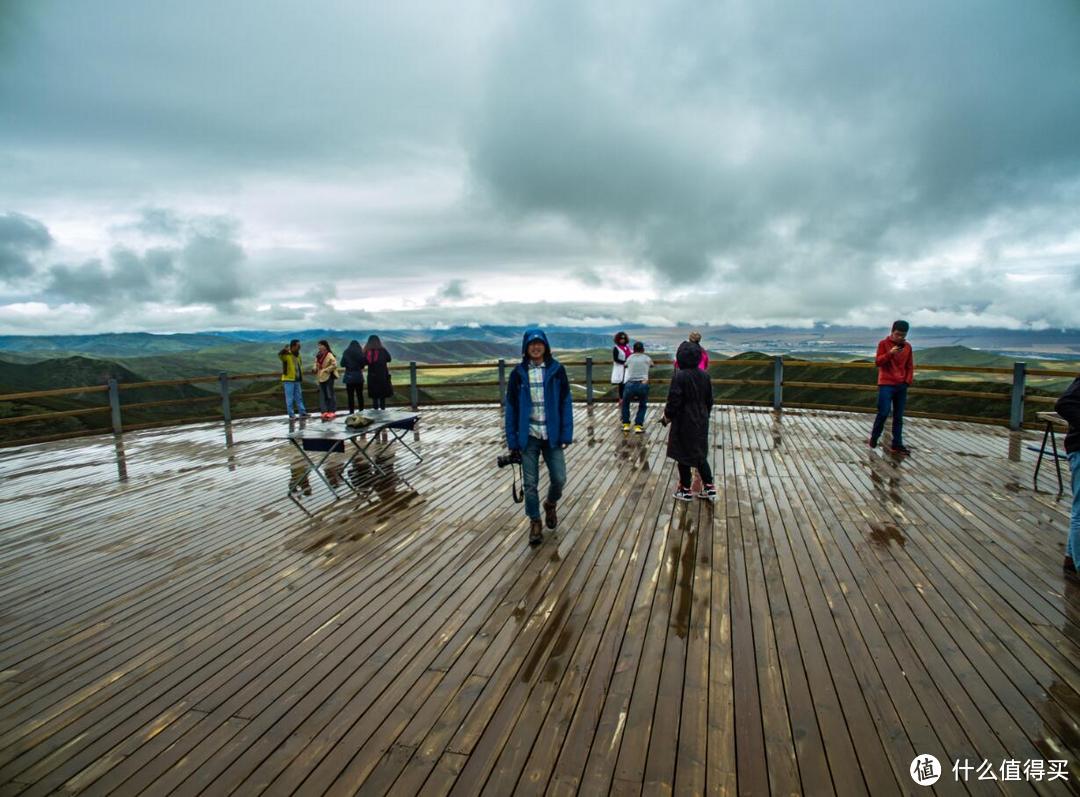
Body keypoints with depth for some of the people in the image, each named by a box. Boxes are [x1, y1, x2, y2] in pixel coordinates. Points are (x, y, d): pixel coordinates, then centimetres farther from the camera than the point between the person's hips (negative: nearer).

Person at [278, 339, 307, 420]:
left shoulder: (298, 355, 12)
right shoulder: (286, 355, -10)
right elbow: (279, 355, -34)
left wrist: (301, 378, 20)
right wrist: (285, 350, -51)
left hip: (297, 380, 7)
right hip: (288, 380, -7)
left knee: (299, 397, 12)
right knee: (290, 398, -1)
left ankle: (302, 413, 18)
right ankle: (291, 415, 4)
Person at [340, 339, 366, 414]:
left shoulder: (346, 353, -1)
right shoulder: (360, 352, -4)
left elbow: (342, 364, 0)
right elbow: (365, 362, -6)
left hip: (349, 376, 0)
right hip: (359, 376, 0)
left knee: (350, 395, 3)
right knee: (360, 394, 9)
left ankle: (351, 411, 2)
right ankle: (361, 410, 10)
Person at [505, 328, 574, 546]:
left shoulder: (557, 370, -2)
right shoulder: (518, 373, -1)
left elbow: (565, 403, -1)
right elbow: (511, 407, 1)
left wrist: (566, 435, -6)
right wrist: (512, 441, -2)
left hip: (552, 436, 0)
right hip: (528, 437, 0)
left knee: (559, 479, 2)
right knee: (530, 483, 4)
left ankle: (551, 505, 35)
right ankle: (535, 522, 24)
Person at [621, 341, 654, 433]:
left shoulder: (630, 358, 14)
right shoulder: (647, 358, 15)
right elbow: (652, 365, 37)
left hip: (630, 384, 0)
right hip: (643, 384, 0)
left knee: (625, 404, 26)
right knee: (642, 406, 22)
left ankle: (626, 425, 22)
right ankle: (638, 426, 9)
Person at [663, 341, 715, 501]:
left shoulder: (679, 377, -20)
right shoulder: (704, 375, 0)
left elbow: (674, 401, -17)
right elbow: (709, 400, 8)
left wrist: (667, 417, -1)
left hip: (684, 423, -6)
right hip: (701, 422, 6)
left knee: (683, 456, 7)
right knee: (700, 455, 17)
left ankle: (685, 490, 17)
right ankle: (709, 487, 19)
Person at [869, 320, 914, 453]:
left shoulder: (907, 346, 8)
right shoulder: (884, 344, -4)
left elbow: (910, 366, 13)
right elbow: (878, 362, -10)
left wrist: (907, 381, 1)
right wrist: (890, 353, -25)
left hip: (901, 385, 5)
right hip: (886, 384, -4)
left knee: (898, 417, 6)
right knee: (884, 413, -11)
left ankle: (897, 445, 10)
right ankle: (874, 437, 10)